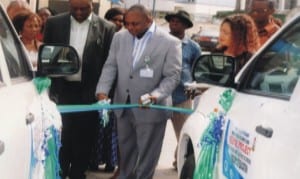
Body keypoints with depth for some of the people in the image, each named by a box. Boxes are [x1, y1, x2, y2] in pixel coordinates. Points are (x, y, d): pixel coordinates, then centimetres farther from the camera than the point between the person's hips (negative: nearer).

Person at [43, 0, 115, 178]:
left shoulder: (107, 28, -3)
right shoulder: (54, 23, 3)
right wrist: (48, 88, 2)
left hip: (89, 94, -1)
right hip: (61, 91, 1)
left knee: (84, 140, 9)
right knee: (60, 138, 5)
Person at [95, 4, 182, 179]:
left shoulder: (170, 43, -12)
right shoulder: (120, 37, 2)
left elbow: (172, 76, -13)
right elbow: (110, 66, 3)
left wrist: (155, 96, -28)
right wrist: (102, 91, -13)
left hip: (151, 109, -4)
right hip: (123, 106, 5)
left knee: (146, 154, 8)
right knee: (125, 150, 19)